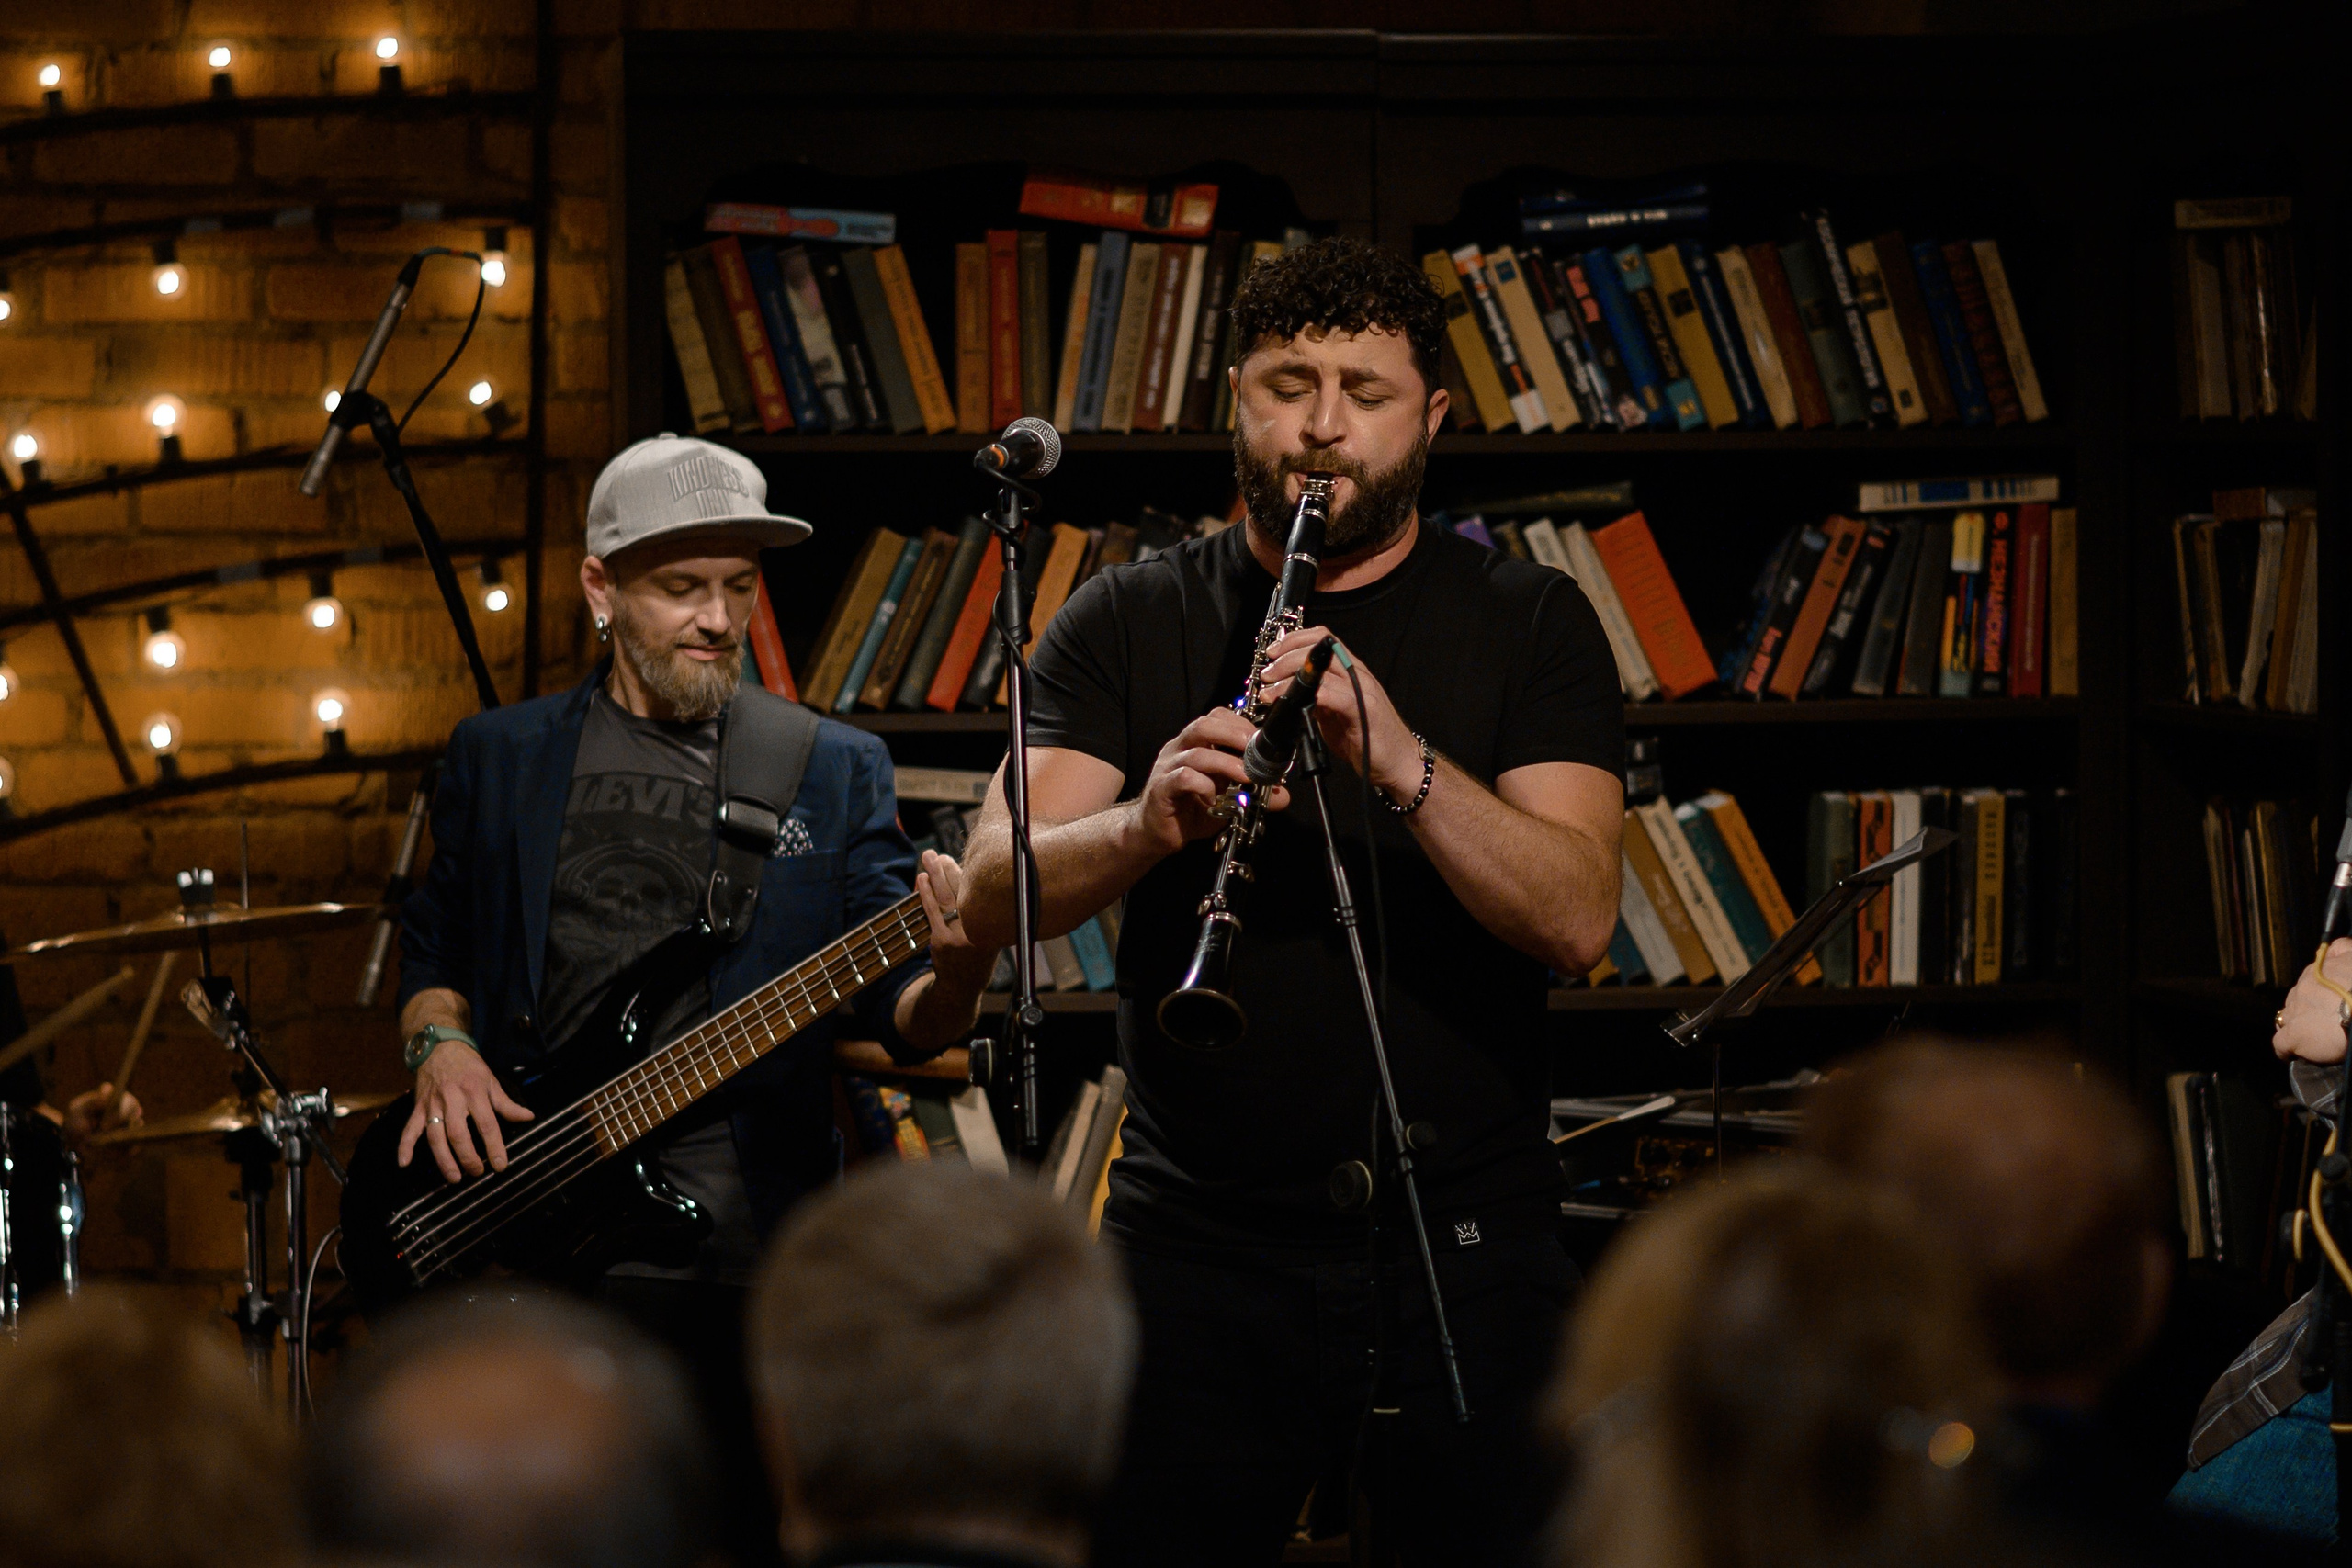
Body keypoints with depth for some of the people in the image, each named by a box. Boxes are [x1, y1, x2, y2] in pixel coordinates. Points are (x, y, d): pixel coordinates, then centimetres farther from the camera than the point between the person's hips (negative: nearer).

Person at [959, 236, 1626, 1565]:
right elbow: (996, 894, -7)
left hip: (1469, 1243, 0)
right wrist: (1148, 823, -27)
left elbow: (1577, 920, -10)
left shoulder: (1530, 624, 4)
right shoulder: (1129, 624, 7)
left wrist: (1397, 757, -25)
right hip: (1202, 1244, 1)